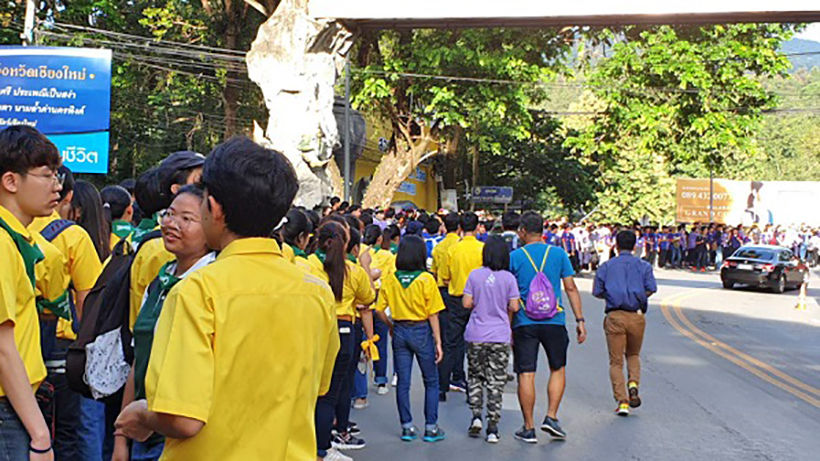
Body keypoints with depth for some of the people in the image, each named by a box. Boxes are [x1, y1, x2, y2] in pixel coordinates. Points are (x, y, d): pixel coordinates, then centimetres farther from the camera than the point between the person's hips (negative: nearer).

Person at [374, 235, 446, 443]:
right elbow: (432, 315, -10)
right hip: (422, 332, -3)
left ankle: (407, 427, 15)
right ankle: (431, 427, 13)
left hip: (400, 332, 3)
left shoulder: (390, 279, -4)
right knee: (431, 381, 11)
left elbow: (379, 310, -2)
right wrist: (438, 342, -5)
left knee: (403, 382, 10)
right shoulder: (426, 279, -12)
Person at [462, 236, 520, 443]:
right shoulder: (508, 278, -7)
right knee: (496, 382, 5)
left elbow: (467, 303, -3)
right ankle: (492, 428, 5)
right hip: (500, 336, -1)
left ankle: (476, 415, 5)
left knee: (475, 376, 18)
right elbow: (514, 307, -5)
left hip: (476, 335, 1)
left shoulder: (475, 275, -4)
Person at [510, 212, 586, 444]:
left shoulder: (515, 257, -1)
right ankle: (551, 417, 9)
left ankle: (529, 428, 6)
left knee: (526, 375, 3)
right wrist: (580, 320, 6)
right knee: (558, 369, 18)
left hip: (524, 323, -1)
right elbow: (571, 288, 2)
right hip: (554, 322, 1)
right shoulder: (559, 254, 3)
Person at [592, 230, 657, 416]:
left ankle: (622, 401, -5)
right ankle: (633, 384, -4)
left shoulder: (606, 267, 7)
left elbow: (597, 292, 2)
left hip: (615, 316, -1)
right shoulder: (643, 266, 7)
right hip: (636, 316, 1)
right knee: (633, 355, 23)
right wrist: (637, 297, 14)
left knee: (616, 362, 5)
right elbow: (651, 289, -5)